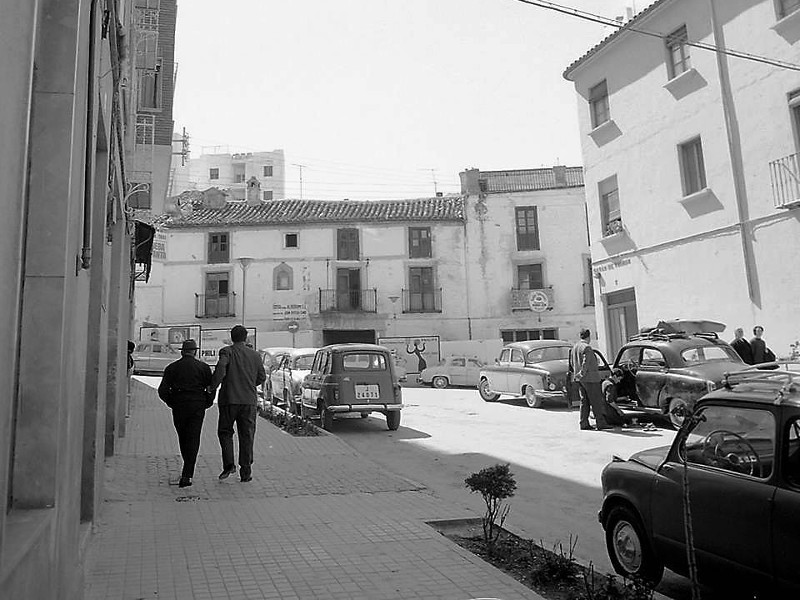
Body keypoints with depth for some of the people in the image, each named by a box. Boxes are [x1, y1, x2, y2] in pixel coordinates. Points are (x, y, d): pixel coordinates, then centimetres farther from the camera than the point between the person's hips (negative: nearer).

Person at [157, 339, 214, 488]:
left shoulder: (171, 368, 5)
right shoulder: (203, 367, 2)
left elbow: (162, 391, 0)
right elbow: (211, 388, -3)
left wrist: (171, 402, 14)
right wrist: (207, 403, 11)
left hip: (178, 407, 1)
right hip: (197, 406, -1)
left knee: (182, 438, 16)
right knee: (193, 440, -2)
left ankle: (188, 471, 28)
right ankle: (187, 475, -12)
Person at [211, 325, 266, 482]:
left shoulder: (227, 351, -3)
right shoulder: (255, 355, 7)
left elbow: (221, 367, -22)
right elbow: (262, 377, 13)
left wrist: (213, 386, -13)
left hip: (229, 399, -2)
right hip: (249, 400, 2)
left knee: (225, 432, 14)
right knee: (246, 436, 7)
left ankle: (229, 464, -2)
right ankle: (245, 473, 7)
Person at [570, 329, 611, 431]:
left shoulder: (574, 347, 13)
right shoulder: (587, 348, -15)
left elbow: (572, 363, 18)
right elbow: (585, 364, -19)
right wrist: (582, 374, -11)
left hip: (579, 379, 9)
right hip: (589, 378, -9)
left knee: (584, 401, 11)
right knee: (596, 401, -4)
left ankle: (584, 423, 11)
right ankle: (600, 423, -3)